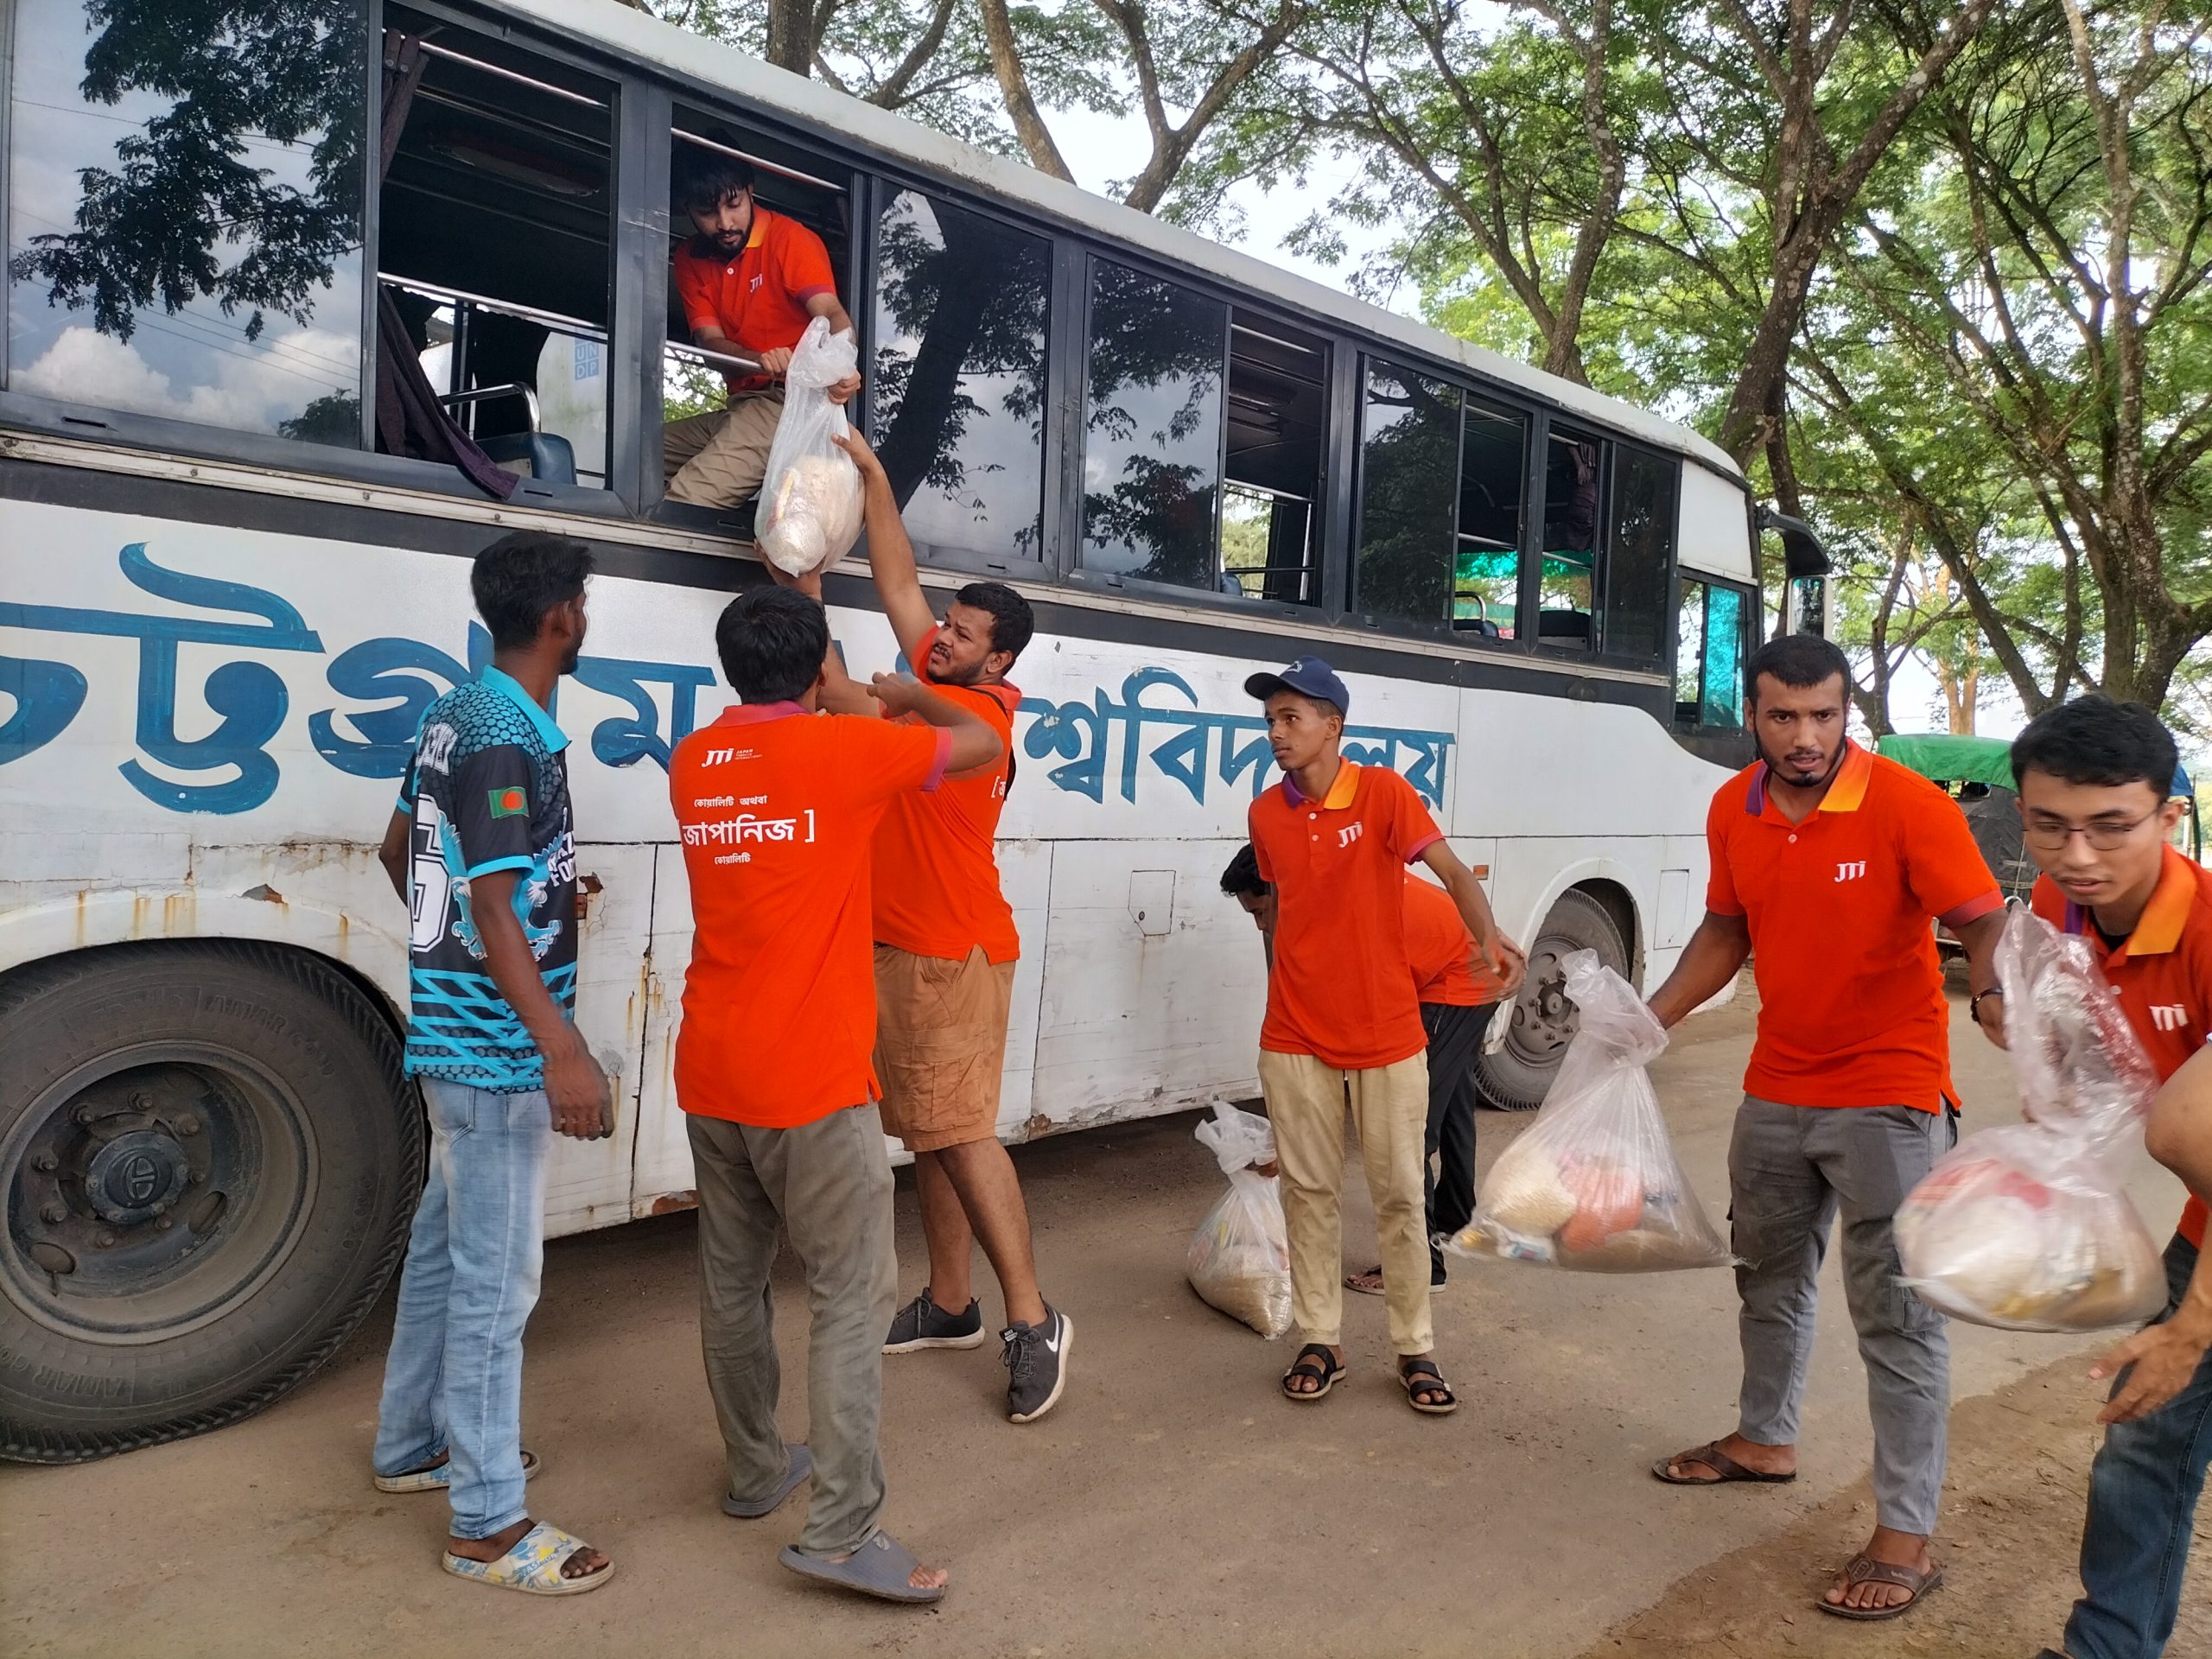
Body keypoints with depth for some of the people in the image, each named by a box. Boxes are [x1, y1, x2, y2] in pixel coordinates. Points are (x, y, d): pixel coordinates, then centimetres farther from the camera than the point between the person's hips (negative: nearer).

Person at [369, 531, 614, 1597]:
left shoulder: (454, 715, 10)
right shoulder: (510, 738, -20)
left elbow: (397, 850, 20)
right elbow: (495, 909, -24)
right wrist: (563, 1050, -27)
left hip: (452, 1032, 10)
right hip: (497, 1047, -10)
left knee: (444, 1247, 21)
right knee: (496, 1278, -1)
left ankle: (412, 1443, 38)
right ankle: (487, 1523, 10)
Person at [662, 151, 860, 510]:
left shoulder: (790, 238, -6)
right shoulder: (690, 260, 11)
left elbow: (831, 314, -20)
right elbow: (709, 340, -2)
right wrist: (761, 360, -27)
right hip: (742, 404, 7)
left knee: (687, 500, -27)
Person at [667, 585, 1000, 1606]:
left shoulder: (694, 763, 7)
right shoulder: (841, 749, -11)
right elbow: (981, 744, 1)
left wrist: (854, 714, 33)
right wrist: (907, 696, 18)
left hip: (711, 1073, 7)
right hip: (809, 1080, -7)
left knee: (731, 1281, 17)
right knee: (853, 1295, 0)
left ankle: (753, 1470, 32)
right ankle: (841, 1530, 0)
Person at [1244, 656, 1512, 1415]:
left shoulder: (1382, 792, -10)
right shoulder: (1266, 813, 2)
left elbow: (1454, 872, -17)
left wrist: (1488, 934, -35)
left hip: (1387, 1035, -3)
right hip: (1296, 1039, 3)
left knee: (1399, 1194, 6)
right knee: (1308, 1190, 9)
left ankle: (1415, 1349, 20)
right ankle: (1320, 1340, 23)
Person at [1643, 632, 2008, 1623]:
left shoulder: (1910, 807, -18)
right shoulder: (1734, 811, -1)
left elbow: (1985, 924, -17)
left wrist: (1995, 994, -38)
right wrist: (1653, 1018, 3)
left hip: (1887, 1100, -6)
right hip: (1776, 1089, 6)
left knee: (1895, 1311, -1)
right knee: (1770, 1275, 22)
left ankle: (1906, 1538, 12)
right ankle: (1765, 1439, 44)